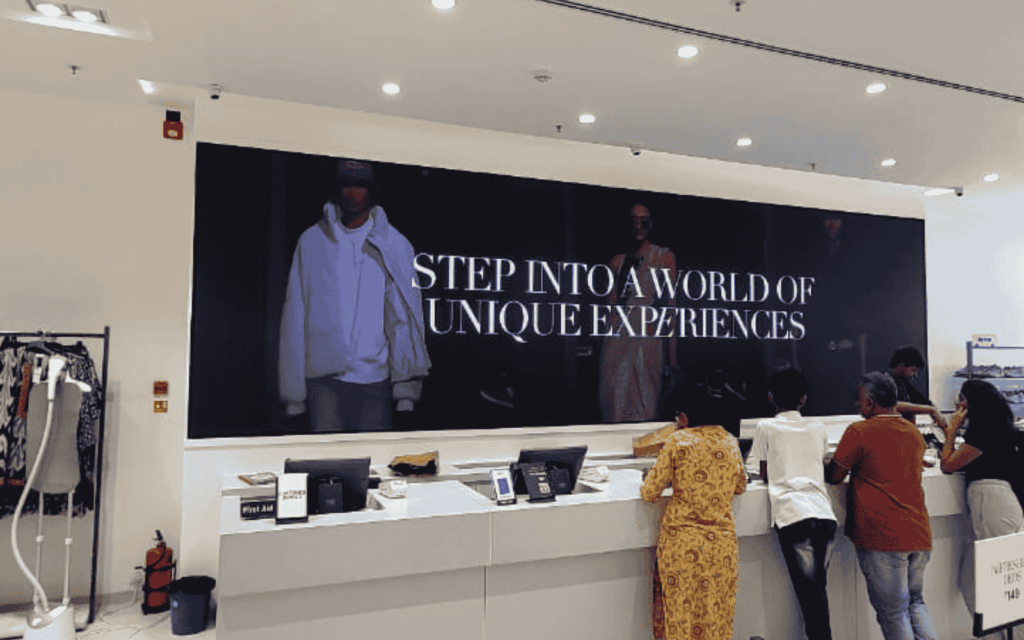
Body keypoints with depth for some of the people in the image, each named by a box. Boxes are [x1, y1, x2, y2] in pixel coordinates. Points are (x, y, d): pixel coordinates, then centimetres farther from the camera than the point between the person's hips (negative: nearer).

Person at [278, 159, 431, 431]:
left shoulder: (394, 245, 5)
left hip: (375, 377, 0)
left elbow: (404, 316, -2)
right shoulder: (311, 241, 8)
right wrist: (293, 390, 3)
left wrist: (407, 381, -12)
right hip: (323, 376, 1)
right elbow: (294, 316, 8)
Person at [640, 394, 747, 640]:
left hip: (680, 541, -4)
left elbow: (649, 492, -6)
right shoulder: (730, 442, 4)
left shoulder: (678, 441, -9)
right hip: (722, 543, 4)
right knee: (717, 618, 14)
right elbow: (740, 486, 20)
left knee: (680, 615, 7)